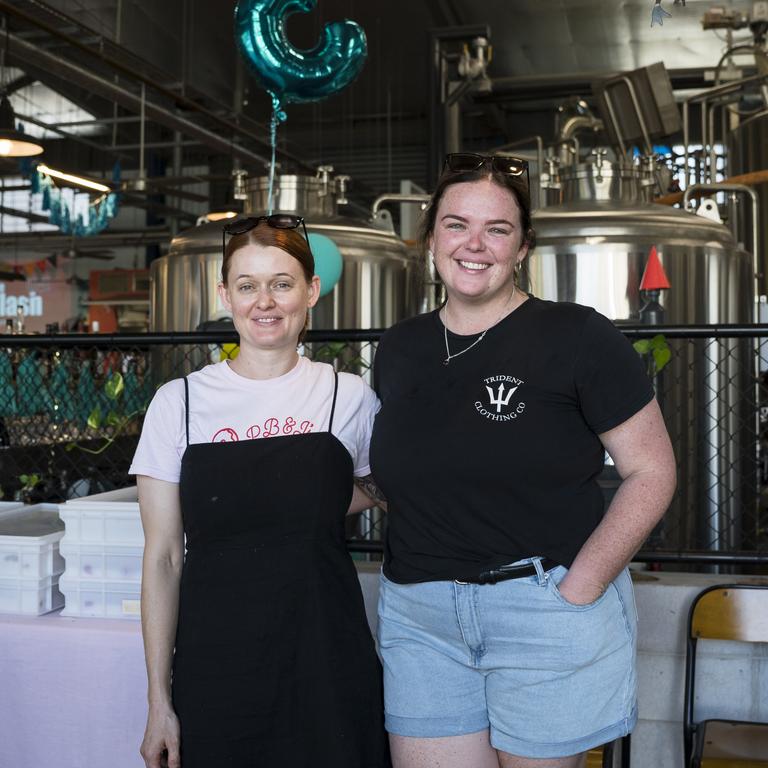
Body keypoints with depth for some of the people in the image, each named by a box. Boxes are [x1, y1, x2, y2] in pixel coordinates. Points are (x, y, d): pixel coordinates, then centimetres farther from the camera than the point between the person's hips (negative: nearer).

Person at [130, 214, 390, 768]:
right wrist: (160, 700, -1)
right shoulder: (180, 402, -2)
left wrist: (308, 512, 4)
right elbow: (163, 559, 0)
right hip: (214, 672, 0)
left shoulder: (351, 397, -1)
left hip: (327, 673, 0)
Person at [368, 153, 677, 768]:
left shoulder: (577, 337, -7)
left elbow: (651, 471, -7)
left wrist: (579, 589, -13)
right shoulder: (399, 349, 9)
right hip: (418, 617, 4)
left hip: (546, 610, -4)